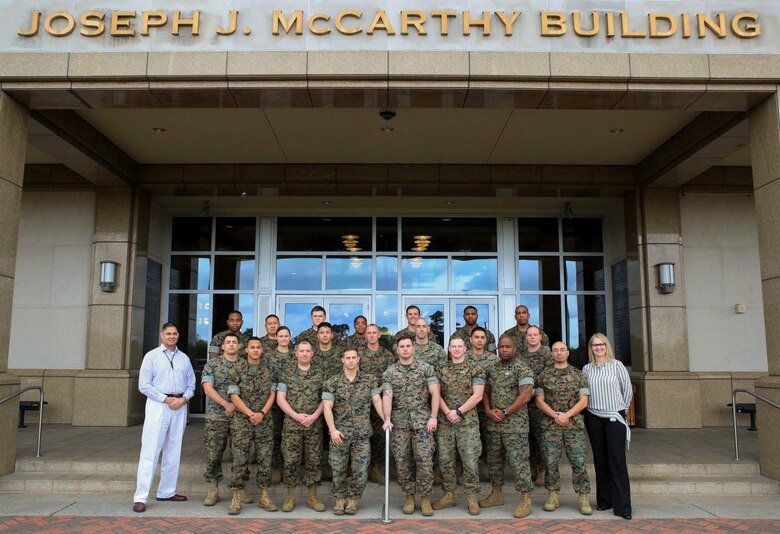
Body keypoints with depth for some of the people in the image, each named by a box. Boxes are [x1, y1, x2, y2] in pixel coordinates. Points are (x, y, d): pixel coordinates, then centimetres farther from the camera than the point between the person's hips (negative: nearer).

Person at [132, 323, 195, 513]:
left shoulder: (184, 358, 11)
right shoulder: (152, 356, 0)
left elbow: (191, 384, 12)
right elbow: (144, 385, -5)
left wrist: (183, 399, -7)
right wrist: (166, 399, -11)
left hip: (180, 407, 5)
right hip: (158, 405, -4)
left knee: (174, 451, 10)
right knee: (150, 451, -7)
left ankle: (167, 492, 22)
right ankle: (140, 497, -4)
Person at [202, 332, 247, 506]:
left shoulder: (246, 365, 6)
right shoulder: (212, 364, 2)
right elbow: (208, 388, -7)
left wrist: (237, 406, -10)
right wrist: (226, 404, -15)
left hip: (241, 417, 1)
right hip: (216, 416, -1)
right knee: (213, 454, 1)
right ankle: (213, 490, 12)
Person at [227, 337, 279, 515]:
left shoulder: (269, 371, 8)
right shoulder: (238, 371, 2)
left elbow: (272, 394, 5)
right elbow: (234, 396, -3)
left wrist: (262, 413, -10)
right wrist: (251, 414, -12)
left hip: (265, 422, 2)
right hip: (241, 422, -2)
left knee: (265, 460, 4)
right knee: (240, 461, -1)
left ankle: (264, 496, 13)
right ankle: (237, 498, 6)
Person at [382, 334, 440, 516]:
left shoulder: (426, 368, 3)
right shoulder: (389, 372, 6)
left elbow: (434, 393, -1)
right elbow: (387, 396, -5)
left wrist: (433, 417, -10)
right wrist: (387, 419, -17)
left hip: (422, 421, -1)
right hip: (399, 422, 2)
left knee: (424, 460, -5)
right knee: (402, 462, 5)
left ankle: (425, 498, 8)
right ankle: (409, 497, 19)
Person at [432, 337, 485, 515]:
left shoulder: (475, 370, 1)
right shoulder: (441, 370, 10)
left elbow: (478, 395, -7)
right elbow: (437, 394, 5)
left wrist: (458, 411, -13)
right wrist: (448, 412, -11)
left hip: (468, 422, -3)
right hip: (444, 422, 3)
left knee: (470, 461, -3)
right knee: (445, 460, 7)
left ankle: (472, 498, 8)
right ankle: (448, 495, 19)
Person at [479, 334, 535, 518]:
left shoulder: (522, 369, -8)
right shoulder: (491, 369, 12)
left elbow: (525, 396, -16)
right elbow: (486, 392, 15)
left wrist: (505, 412, -15)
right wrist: (488, 410, -3)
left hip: (515, 425, -7)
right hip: (493, 423, 7)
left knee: (518, 461, -5)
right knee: (493, 460, 14)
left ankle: (526, 501, 4)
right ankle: (496, 494, 28)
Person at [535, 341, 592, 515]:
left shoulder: (578, 374, 6)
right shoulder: (544, 375, 7)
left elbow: (583, 401, 0)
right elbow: (539, 401, 3)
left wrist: (566, 415, -12)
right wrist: (555, 415, -12)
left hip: (574, 425, 0)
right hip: (550, 426, 1)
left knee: (579, 462, -2)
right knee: (550, 463, 3)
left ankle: (583, 499, 8)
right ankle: (552, 497, 15)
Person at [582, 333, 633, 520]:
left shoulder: (616, 365, 1)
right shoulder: (587, 368, 7)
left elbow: (627, 389, 5)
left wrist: (622, 409, 7)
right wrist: (588, 407, 5)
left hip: (615, 417, -2)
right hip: (594, 418, 2)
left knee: (617, 461, -6)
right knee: (600, 460, 7)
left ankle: (622, 506, -4)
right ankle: (604, 500, 16)